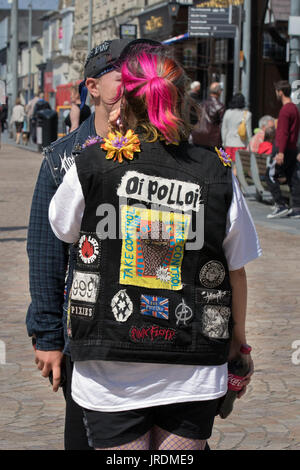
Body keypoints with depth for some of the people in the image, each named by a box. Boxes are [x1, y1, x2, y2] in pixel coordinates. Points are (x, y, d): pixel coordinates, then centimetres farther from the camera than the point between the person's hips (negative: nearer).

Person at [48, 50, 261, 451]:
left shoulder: (93, 165, -7)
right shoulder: (217, 174, -5)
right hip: (194, 373, 1)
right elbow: (236, 271, 4)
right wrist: (238, 335, 21)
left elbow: (63, 229, 13)